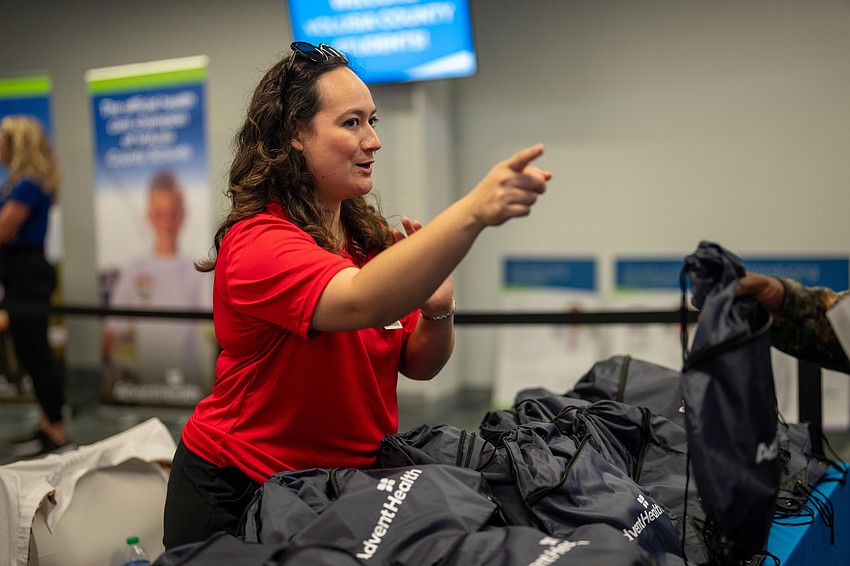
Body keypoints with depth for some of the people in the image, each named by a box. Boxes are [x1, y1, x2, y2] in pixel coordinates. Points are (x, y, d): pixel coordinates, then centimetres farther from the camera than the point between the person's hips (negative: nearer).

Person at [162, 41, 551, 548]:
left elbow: (418, 367, 2)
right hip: (239, 493, -6)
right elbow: (360, 301, -41)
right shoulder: (257, 242, -22)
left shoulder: (373, 238, 0)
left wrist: (438, 310, -20)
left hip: (355, 484, 6)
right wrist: (474, 211, -52)